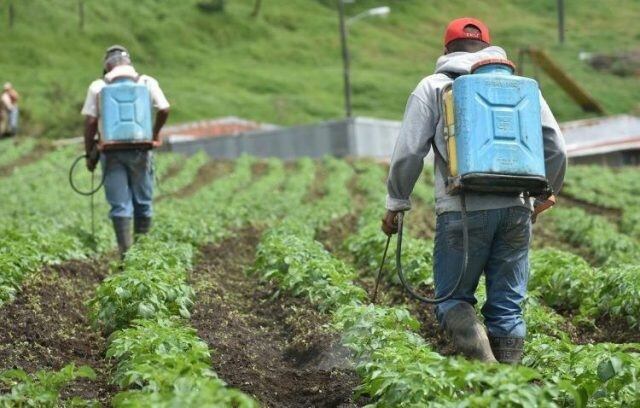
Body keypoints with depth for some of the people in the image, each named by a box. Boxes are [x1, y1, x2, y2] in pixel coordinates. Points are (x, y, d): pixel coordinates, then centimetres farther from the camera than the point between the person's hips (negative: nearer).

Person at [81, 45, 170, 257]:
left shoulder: (98, 86, 2)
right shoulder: (147, 82, 4)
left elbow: (90, 122, -2)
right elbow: (164, 110, -3)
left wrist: (89, 153, 5)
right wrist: (155, 133, 15)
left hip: (111, 151, 0)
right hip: (139, 150, 1)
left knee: (120, 205, 2)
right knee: (143, 201, 13)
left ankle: (126, 251, -2)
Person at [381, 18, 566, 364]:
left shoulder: (434, 87, 8)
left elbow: (408, 151, 1)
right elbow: (555, 147, 13)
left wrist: (396, 203, 12)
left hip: (463, 211, -3)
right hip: (516, 209, 3)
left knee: (452, 296, 5)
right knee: (508, 305, 9)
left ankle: (480, 353, -21)